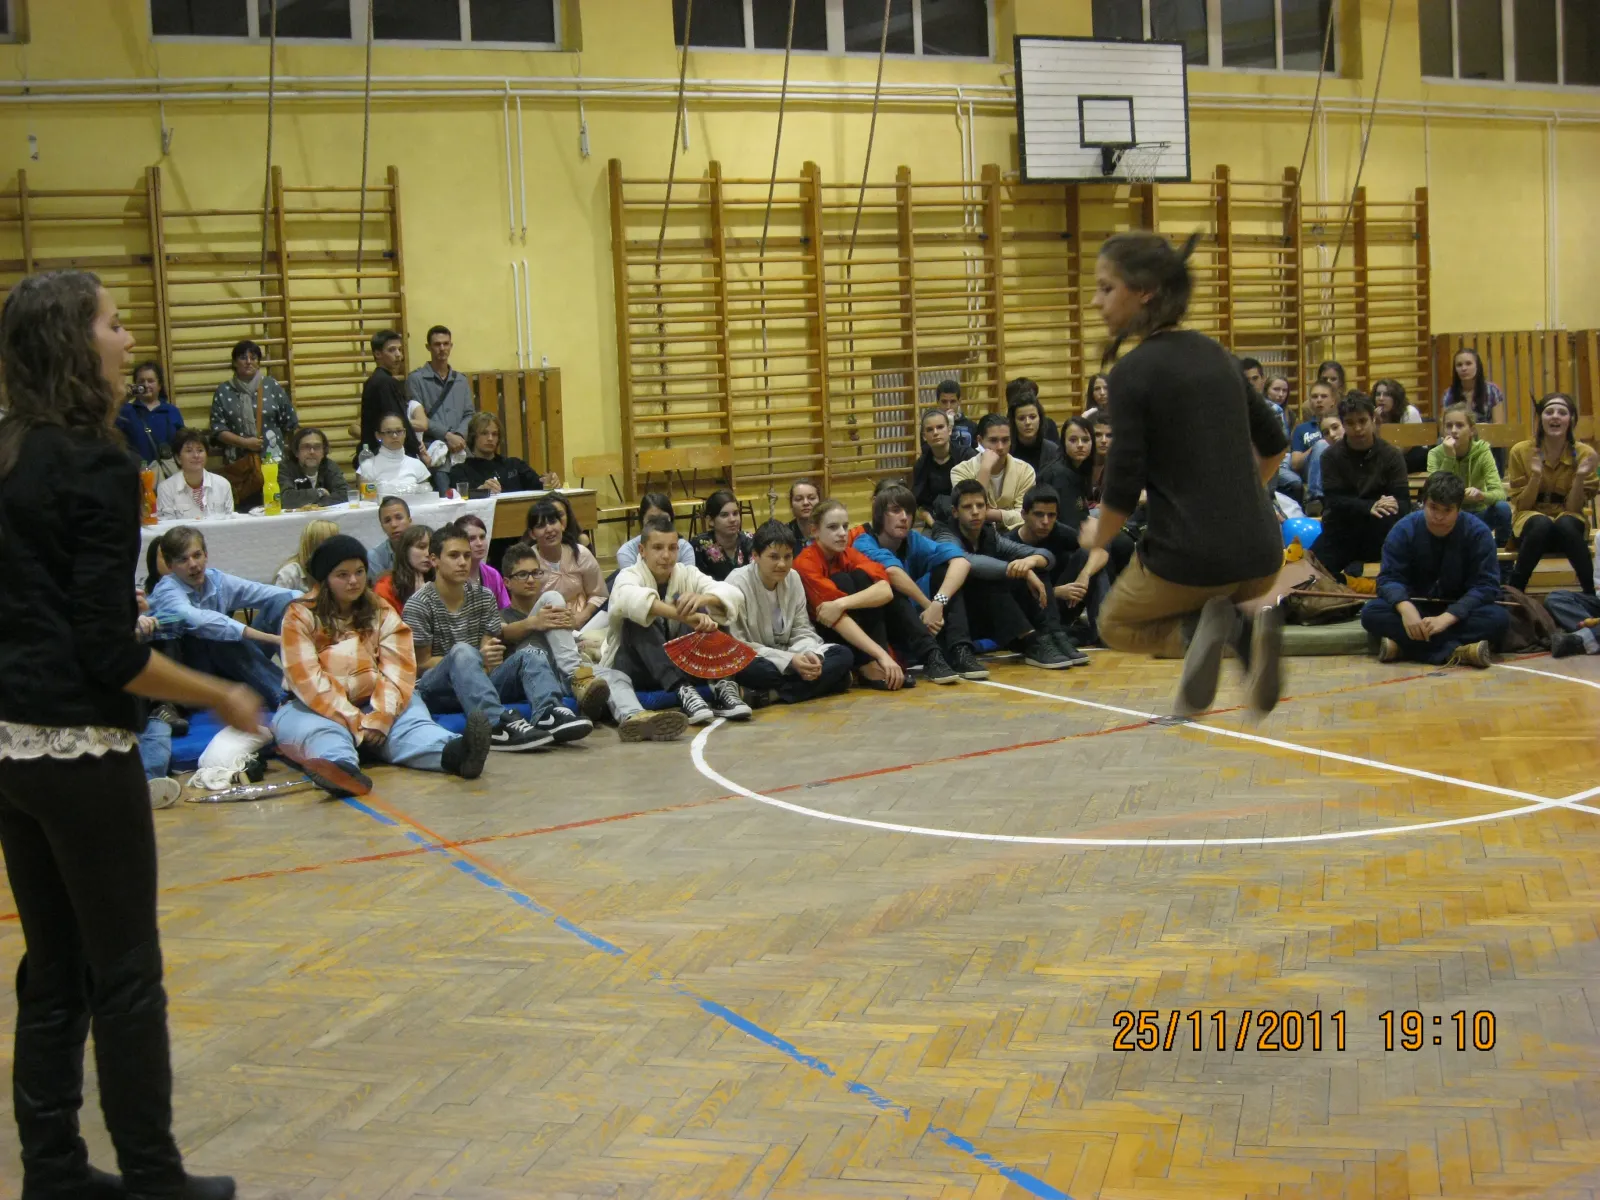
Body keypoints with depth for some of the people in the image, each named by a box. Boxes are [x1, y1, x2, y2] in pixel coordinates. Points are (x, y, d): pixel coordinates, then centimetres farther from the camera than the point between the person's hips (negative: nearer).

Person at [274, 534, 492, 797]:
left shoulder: (382, 613, 9)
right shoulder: (300, 616, -1)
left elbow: (398, 670, -5)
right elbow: (307, 679, -12)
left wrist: (378, 718, -22)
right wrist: (355, 722, -21)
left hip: (373, 706, 3)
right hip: (318, 709, -2)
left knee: (408, 723, -28)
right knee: (321, 731, -36)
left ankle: (453, 752, -59)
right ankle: (342, 767, -70)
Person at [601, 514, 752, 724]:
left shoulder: (686, 574, -2)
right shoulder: (629, 576, -13)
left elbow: (733, 594, -19)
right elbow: (631, 598, -41)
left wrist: (702, 599, -42)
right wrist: (686, 617, -54)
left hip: (679, 663, 3)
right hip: (632, 667, -3)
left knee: (691, 605, -17)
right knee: (638, 615, -30)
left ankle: (721, 685, -30)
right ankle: (683, 690, -45)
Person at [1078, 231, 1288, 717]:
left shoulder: (1132, 372, -12)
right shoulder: (1215, 354, 9)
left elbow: (1123, 487, -12)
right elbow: (1273, 443, 21)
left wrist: (1096, 539, 7)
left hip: (1188, 556, -5)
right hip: (1259, 551, 5)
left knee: (1116, 624, 25)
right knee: (1235, 593, 38)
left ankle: (1208, 628, -7)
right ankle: (1252, 616, 0)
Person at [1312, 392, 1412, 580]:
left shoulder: (1391, 455, -3)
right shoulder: (1331, 456, -3)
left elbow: (1403, 504, -10)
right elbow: (1333, 501, -14)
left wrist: (1381, 508, -34)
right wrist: (1370, 506, -31)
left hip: (1377, 535, 0)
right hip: (1341, 530, 0)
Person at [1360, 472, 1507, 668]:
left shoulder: (1478, 532, -14)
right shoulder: (1404, 529, -11)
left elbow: (1486, 585, -19)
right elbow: (1390, 577, -15)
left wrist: (1447, 617, -35)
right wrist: (1405, 608, -38)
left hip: (1459, 610, -1)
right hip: (1416, 607, 1)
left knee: (1498, 619, -32)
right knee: (1371, 613, -29)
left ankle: (1406, 646, -37)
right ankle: (1455, 652, -38)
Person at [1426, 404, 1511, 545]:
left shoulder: (1482, 452, -10)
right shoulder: (1435, 454, -10)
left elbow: (1499, 493, -22)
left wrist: (1482, 495, -46)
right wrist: (1448, 458, -32)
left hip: (1478, 514, 1)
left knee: (1502, 507, -30)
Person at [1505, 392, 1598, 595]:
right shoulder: (1521, 451, -9)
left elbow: (1574, 508, -9)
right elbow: (1522, 505, -7)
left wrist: (1580, 476, -24)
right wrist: (1536, 475, -24)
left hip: (1569, 523, 0)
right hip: (1530, 521, 0)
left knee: (1565, 524, -36)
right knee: (1542, 524, -36)